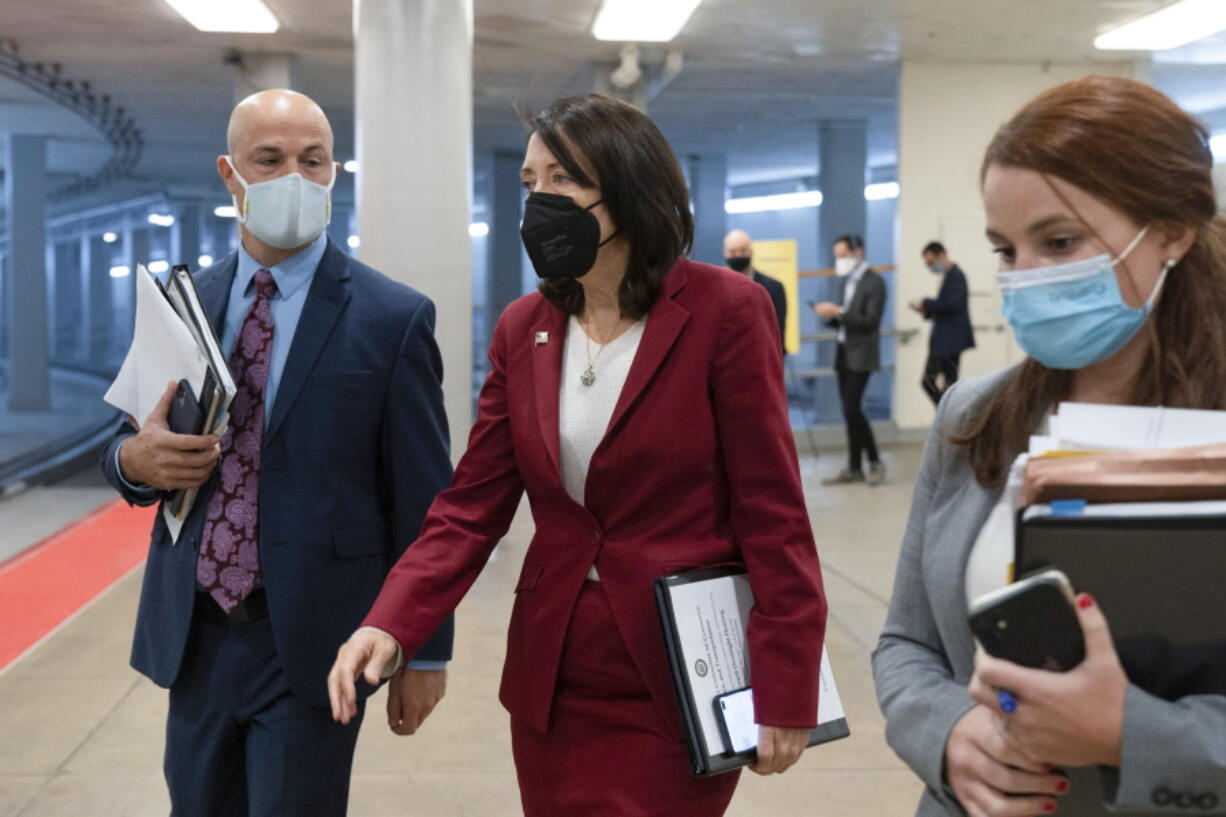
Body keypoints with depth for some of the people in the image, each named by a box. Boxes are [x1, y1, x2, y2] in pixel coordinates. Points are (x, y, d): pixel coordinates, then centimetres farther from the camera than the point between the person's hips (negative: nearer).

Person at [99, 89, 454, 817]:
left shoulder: (393, 318, -8)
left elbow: (423, 498, -6)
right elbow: (138, 444, 12)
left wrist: (426, 649, -4)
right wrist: (135, 458, -13)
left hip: (311, 645, -4)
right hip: (192, 635, 5)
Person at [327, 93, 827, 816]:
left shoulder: (725, 311, -10)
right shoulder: (522, 330, 4)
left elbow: (772, 514, -10)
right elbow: (472, 508, 0)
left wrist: (786, 695, -13)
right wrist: (390, 625, -16)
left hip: (679, 684, -5)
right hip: (551, 682, 5)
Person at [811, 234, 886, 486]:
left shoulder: (874, 283, -10)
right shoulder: (845, 281, 14)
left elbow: (871, 322, -18)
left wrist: (838, 312, -23)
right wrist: (830, 316, -3)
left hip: (860, 355, -8)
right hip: (843, 352, 8)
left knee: (852, 408, -13)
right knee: (849, 411, 7)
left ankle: (875, 462, 1)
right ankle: (854, 468, 12)